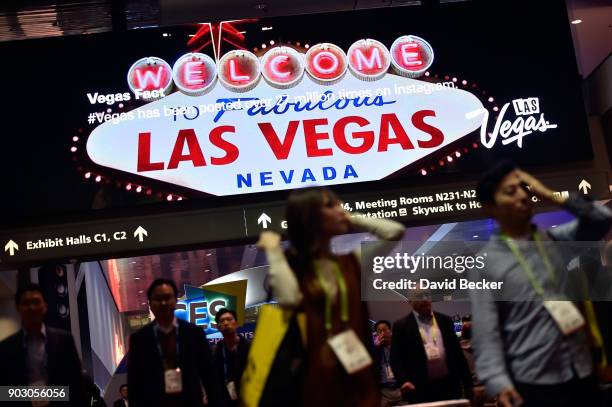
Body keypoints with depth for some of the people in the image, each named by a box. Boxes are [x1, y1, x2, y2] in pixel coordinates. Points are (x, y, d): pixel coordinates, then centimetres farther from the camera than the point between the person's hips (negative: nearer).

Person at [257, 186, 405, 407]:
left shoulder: (350, 261, 8)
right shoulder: (290, 266, -2)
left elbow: (395, 231, 4)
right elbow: (289, 299, -24)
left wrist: (353, 219, 7)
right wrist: (273, 251, -14)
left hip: (359, 372, 4)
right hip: (317, 375, -4)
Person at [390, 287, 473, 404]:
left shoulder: (445, 321, 11)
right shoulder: (402, 326, 0)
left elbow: (458, 353, 12)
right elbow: (396, 359, -3)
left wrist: (468, 383, 10)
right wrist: (404, 381, -19)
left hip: (449, 385, 3)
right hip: (420, 389, -3)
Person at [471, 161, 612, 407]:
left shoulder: (554, 240, 11)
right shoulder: (486, 263, -4)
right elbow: (486, 332, -10)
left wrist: (551, 196, -2)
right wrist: (499, 384, -23)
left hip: (581, 375, 4)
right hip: (533, 384, -4)